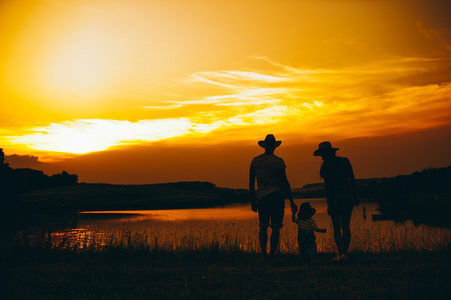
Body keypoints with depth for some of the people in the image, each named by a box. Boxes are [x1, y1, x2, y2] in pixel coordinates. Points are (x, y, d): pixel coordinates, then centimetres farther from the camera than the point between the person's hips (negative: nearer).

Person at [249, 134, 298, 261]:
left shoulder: (255, 160, 6)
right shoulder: (278, 161, -5)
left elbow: (251, 183, 9)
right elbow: (284, 182, -7)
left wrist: (253, 201, 18)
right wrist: (291, 201, -3)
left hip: (262, 197, 4)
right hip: (277, 196, -3)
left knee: (263, 227, 15)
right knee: (276, 227, 0)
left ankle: (264, 255, 14)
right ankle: (272, 256, -2)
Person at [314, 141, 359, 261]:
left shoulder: (326, 166, -10)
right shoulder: (345, 161, 7)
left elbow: (328, 185, -14)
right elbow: (352, 180, 7)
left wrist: (329, 204, -11)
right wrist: (355, 196, 14)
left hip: (336, 198, -5)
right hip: (348, 196, 5)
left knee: (336, 227, 5)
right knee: (345, 226, 10)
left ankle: (341, 253, -2)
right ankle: (345, 252, 8)